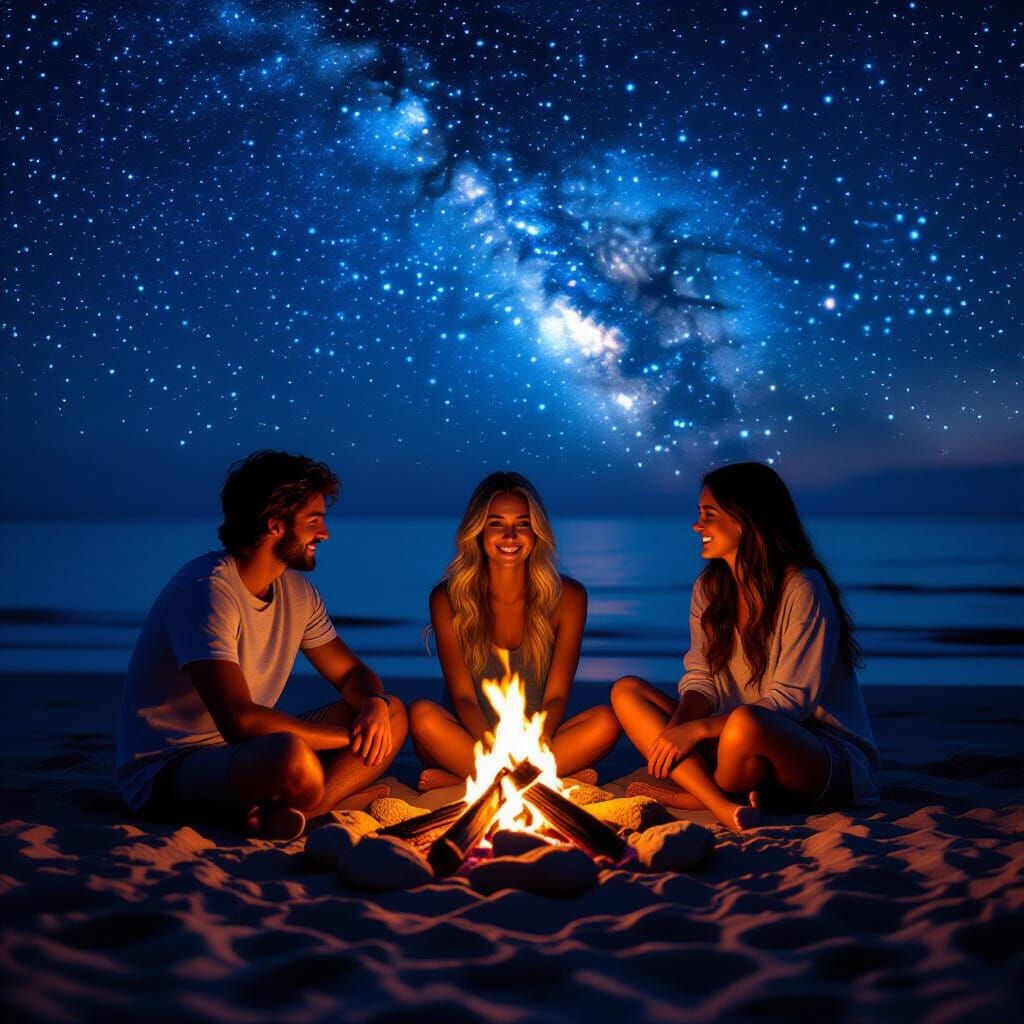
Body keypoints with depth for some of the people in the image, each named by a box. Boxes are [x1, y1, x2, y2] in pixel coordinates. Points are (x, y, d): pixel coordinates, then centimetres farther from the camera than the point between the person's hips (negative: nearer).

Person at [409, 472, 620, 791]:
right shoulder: (448, 599, -2)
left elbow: (556, 696, -5)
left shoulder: (567, 597, 0)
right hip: (472, 739, -1)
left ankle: (458, 779, -26)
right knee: (422, 714, -31)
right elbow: (463, 696, -8)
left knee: (606, 720, -26)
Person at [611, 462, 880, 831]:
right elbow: (701, 680, 3)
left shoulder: (802, 589, -16)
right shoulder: (709, 588, 7)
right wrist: (674, 731, -18)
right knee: (626, 690, -5)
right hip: (747, 751, 7)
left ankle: (695, 795, -6)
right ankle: (724, 807, -23)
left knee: (746, 721, -40)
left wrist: (696, 730, -25)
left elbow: (791, 701, -20)